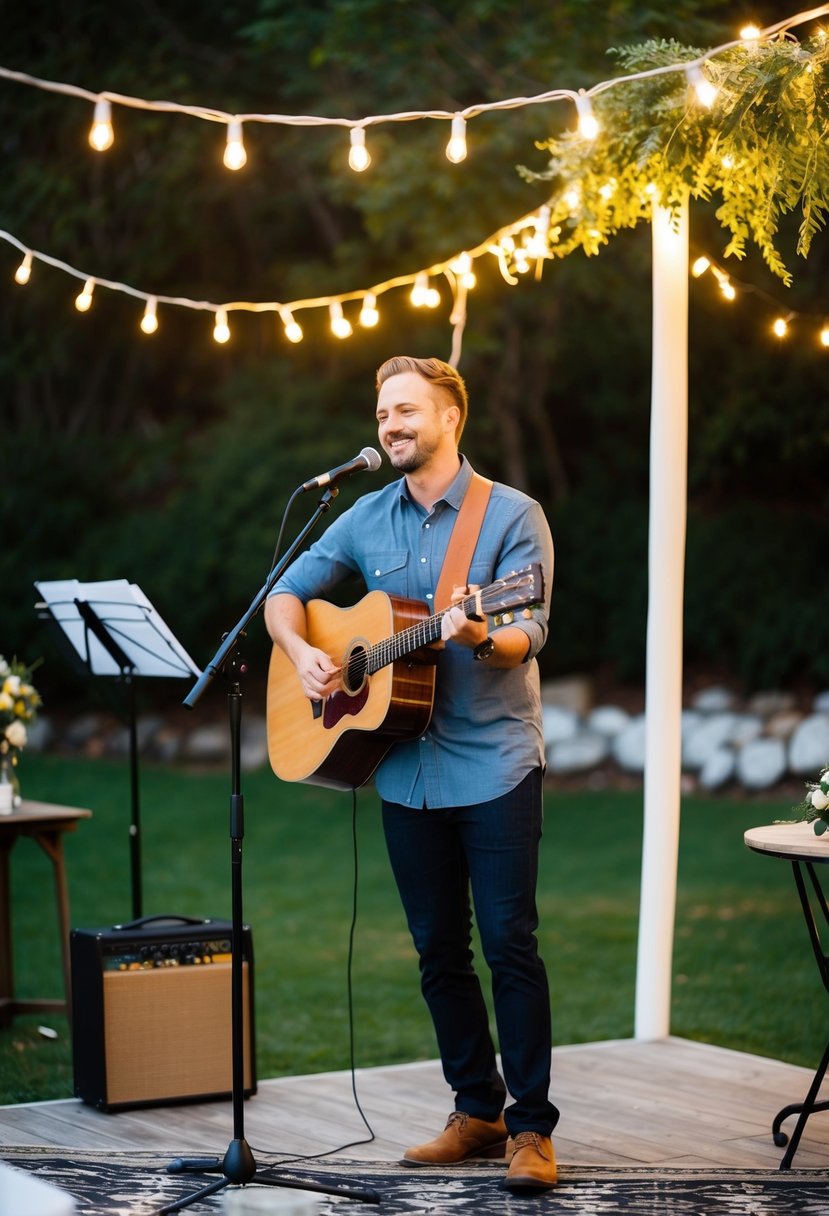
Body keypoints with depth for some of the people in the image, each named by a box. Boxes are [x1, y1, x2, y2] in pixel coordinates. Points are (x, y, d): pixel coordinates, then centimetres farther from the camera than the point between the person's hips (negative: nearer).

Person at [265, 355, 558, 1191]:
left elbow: (528, 634, -13)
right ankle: (477, 1111, 21)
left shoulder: (512, 516, -4)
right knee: (439, 949, 10)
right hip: (406, 769, 5)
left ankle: (532, 1127, 0)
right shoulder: (366, 519, 10)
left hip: (494, 764, -5)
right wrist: (302, 654, -6)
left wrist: (479, 637, -35)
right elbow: (285, 594, 14)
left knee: (509, 942, -7)